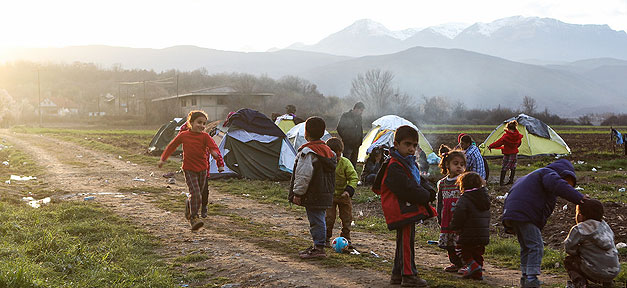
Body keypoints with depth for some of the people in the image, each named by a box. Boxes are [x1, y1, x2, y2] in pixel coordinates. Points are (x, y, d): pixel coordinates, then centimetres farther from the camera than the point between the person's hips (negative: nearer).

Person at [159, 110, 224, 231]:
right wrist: (163, 159, 16)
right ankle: (194, 218, -9)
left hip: (202, 169, 3)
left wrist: (214, 152, -42)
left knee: (197, 194, 13)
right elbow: (172, 146, 11)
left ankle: (189, 204, 45)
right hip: (189, 169, -2)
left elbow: (213, 147, -18)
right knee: (195, 193, -16)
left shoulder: (205, 136, -3)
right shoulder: (183, 135, -3)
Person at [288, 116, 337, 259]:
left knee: (316, 220, -3)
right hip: (325, 194, 9)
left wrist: (297, 193, -13)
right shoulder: (328, 151, 12)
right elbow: (330, 174, 20)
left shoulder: (307, 151, -17)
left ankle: (319, 248, 1)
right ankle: (317, 246, 26)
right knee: (318, 219, 17)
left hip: (313, 195, -9)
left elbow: (304, 175, -20)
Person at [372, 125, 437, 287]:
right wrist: (427, 196, -11)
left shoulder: (410, 163, 16)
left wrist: (429, 192, 0)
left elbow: (420, 182, 21)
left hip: (410, 209, 11)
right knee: (406, 242, -5)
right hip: (403, 211, -11)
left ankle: (398, 274, 25)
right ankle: (409, 275, 1)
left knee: (404, 242, 16)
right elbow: (408, 190, -24)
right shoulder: (394, 167, -18)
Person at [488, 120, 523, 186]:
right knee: (513, 167, 14)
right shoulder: (518, 136, -3)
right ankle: (511, 180, 19)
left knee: (504, 167, 3)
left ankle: (501, 181, 2)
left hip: (507, 153, -4)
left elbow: (498, 143, -12)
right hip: (514, 153, 4)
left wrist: (490, 146, -1)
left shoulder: (505, 136, -17)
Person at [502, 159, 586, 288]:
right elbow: (558, 185, -25)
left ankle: (525, 277, 23)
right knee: (536, 246, -7)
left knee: (526, 247, 18)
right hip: (525, 215, -10)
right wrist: (579, 198, -31)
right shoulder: (549, 173, -1)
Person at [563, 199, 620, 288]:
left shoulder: (579, 229, -7)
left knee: (568, 260, 11)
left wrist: (578, 252, 11)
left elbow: (569, 247, -12)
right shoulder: (604, 225, 13)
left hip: (597, 272, -6)